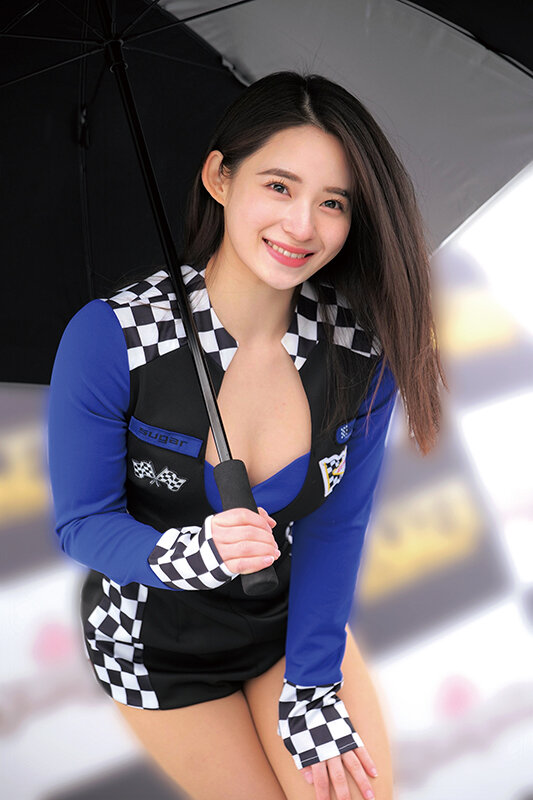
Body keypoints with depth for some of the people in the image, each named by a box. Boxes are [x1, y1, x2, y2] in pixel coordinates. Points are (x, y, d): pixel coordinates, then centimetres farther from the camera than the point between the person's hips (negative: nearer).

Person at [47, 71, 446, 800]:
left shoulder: (365, 347, -16)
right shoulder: (108, 340, -25)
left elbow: (338, 522, -10)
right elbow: (83, 522, -17)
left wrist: (311, 692, -13)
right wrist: (188, 554, -37)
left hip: (297, 616, 3)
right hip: (157, 642, -2)